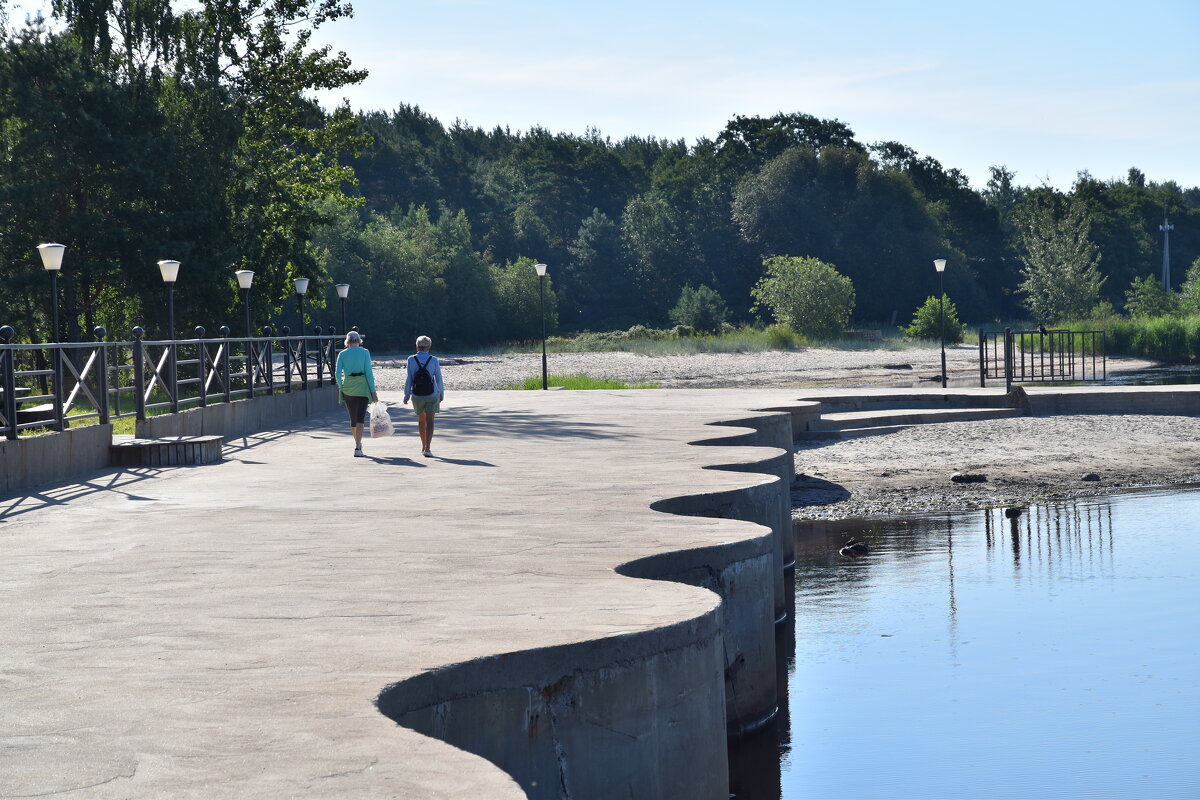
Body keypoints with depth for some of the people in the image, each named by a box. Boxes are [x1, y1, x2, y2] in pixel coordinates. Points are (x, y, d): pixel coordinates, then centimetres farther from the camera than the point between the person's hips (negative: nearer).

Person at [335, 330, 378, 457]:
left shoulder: (342, 354, 4)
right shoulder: (365, 352, -1)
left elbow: (338, 373, -4)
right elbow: (369, 373, -6)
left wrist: (341, 387, 9)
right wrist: (373, 391, -4)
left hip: (347, 388, 3)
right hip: (362, 387, -3)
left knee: (353, 418, 16)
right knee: (360, 418, -6)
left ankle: (358, 444, 29)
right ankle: (357, 447, -19)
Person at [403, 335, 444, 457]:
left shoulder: (411, 360, -4)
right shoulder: (434, 360, -5)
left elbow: (408, 379, -4)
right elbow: (438, 378, 1)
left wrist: (407, 395, 2)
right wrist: (441, 393, 13)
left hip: (417, 395, 2)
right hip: (432, 394, -2)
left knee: (421, 420, 19)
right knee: (430, 421, -3)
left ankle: (424, 446, 30)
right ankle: (427, 448, -15)